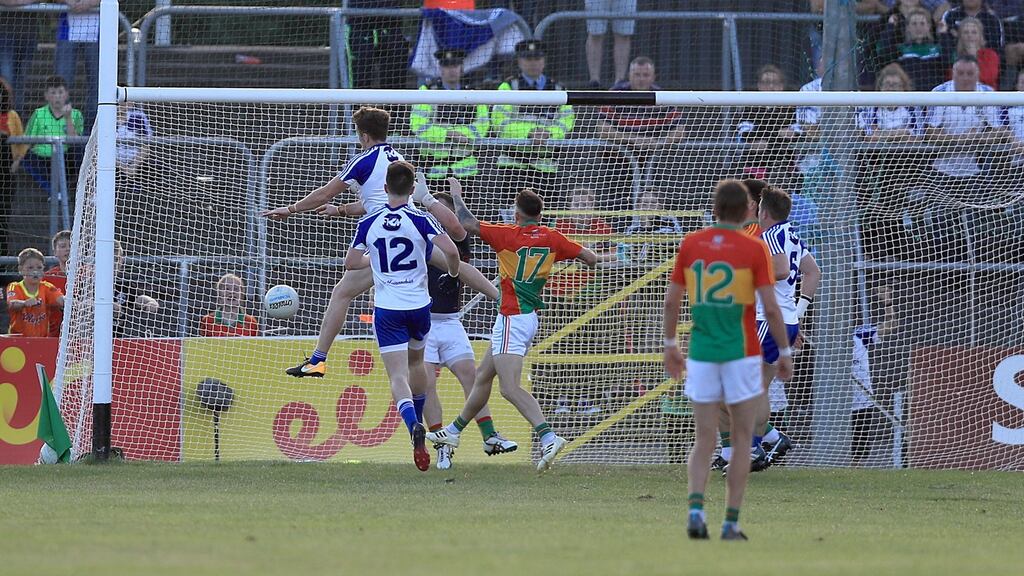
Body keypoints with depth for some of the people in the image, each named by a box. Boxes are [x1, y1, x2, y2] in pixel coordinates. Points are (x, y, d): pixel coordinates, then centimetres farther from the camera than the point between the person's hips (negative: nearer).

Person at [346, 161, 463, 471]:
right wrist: (453, 272, 4)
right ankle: (418, 420, 39)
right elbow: (451, 250, -18)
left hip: (386, 309, -1)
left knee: (397, 376, -7)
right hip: (418, 304, 1)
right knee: (416, 361, 27)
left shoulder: (368, 222, -1)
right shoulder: (421, 220, -7)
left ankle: (414, 427, -30)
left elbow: (351, 262, 7)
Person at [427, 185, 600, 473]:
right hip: (530, 317, 9)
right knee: (483, 375, 22)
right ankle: (454, 431, 36)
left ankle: (548, 437, -33)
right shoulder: (551, 238, 3)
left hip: (511, 319, -9)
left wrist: (456, 195, 11)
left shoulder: (508, 235, -12)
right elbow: (590, 259, 4)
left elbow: (467, 222, -7)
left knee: (511, 388, -17)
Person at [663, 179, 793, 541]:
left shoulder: (690, 244, 3)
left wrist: (670, 344, 18)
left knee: (704, 441, 6)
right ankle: (731, 522, 4)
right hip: (741, 352, -2)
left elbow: (671, 300, 6)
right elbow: (770, 308, -9)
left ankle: (696, 508, -17)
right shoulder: (754, 249, -6)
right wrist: (785, 352, 2)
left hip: (702, 352, 2)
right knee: (742, 441, 8)